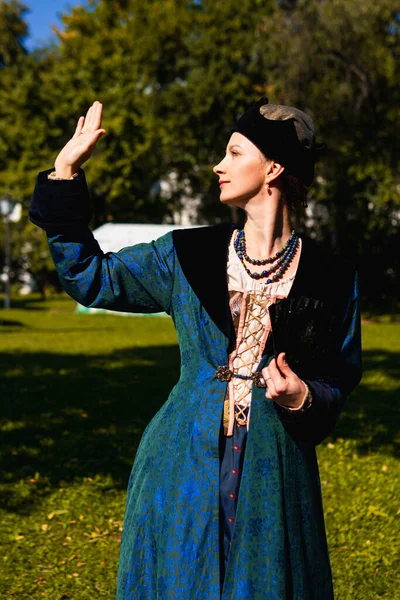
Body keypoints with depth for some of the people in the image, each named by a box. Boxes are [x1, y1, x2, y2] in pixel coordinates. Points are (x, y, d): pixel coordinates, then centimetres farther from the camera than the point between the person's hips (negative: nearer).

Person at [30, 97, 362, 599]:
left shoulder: (330, 279, -2)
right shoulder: (189, 256, 4)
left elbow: (341, 379, 6)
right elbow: (90, 278, 7)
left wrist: (304, 397, -17)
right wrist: (66, 174, 3)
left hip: (273, 475, -1)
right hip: (185, 466, 2)